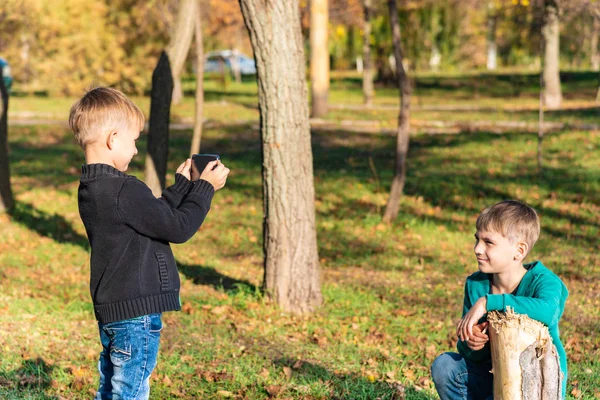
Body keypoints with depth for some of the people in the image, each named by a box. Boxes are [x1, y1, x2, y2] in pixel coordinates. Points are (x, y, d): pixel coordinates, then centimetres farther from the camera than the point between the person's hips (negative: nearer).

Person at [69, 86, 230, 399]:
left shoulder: (90, 189, 10)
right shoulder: (124, 191, -21)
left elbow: (158, 214, 17)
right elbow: (178, 227, -16)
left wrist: (183, 184, 19)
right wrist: (205, 187, -4)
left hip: (110, 310, 10)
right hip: (136, 314, -10)